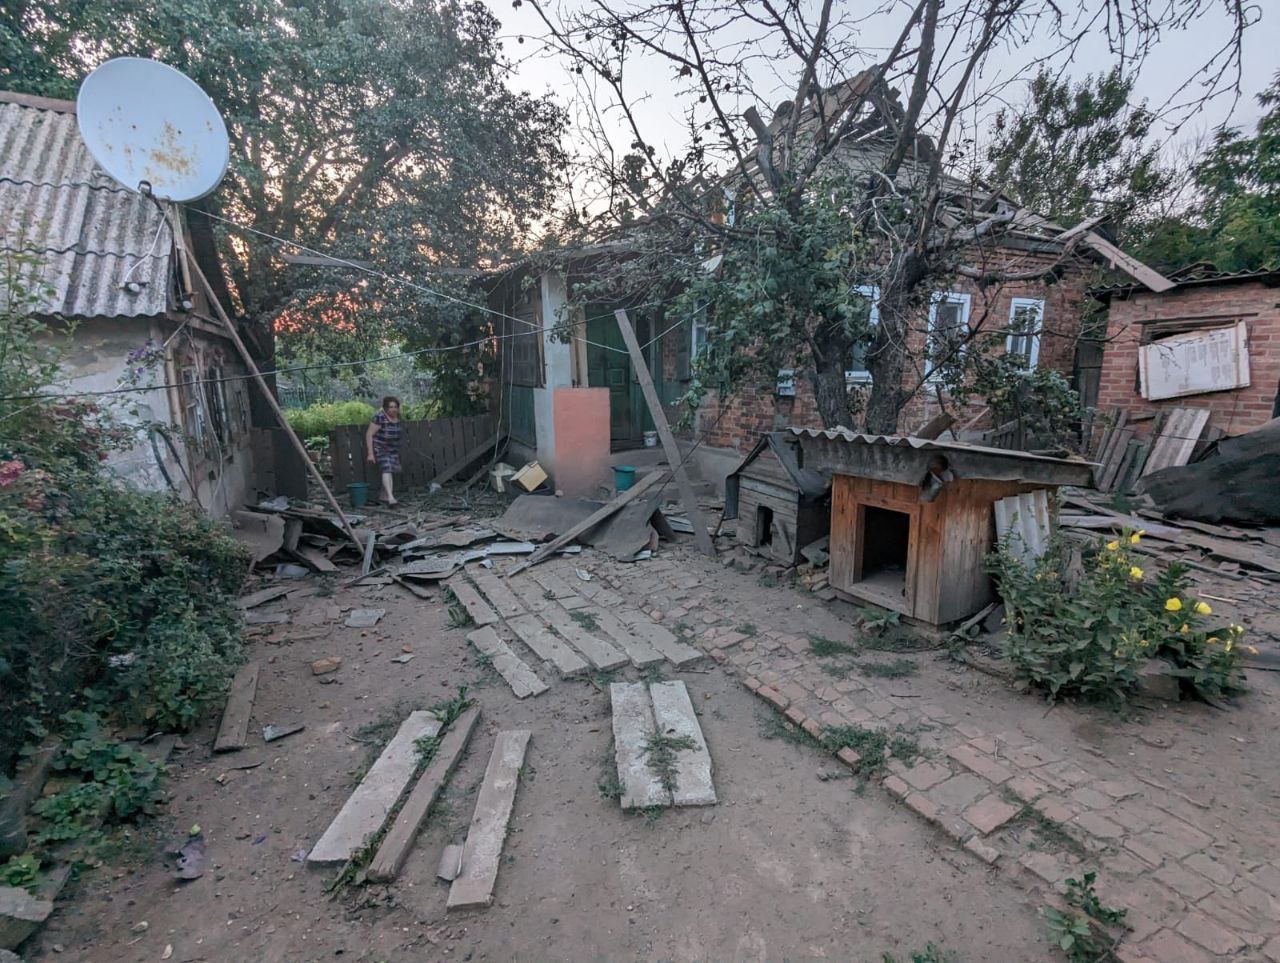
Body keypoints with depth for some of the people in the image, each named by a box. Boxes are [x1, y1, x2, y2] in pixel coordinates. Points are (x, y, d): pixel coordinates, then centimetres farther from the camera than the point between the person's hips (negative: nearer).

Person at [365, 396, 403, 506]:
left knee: (392, 472, 9)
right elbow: (369, 435, -17)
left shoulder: (397, 417, 1)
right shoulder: (380, 417, -19)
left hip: (392, 449, 7)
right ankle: (391, 498, -31)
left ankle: (384, 497, 24)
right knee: (387, 469, -21)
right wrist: (370, 453, -20)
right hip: (380, 448, -7)